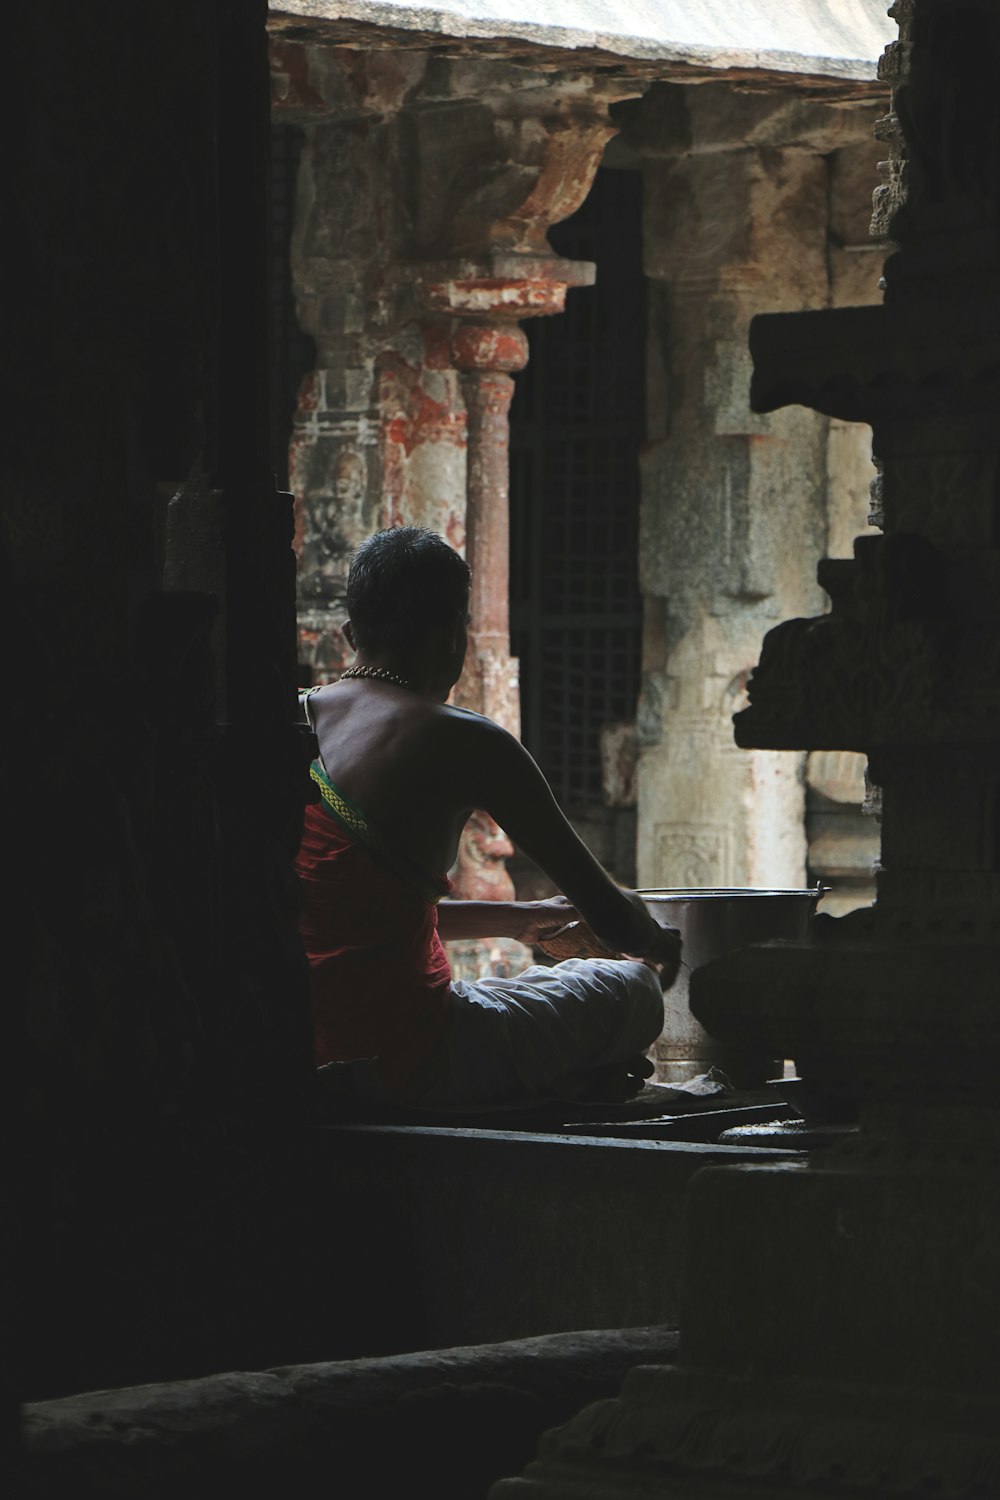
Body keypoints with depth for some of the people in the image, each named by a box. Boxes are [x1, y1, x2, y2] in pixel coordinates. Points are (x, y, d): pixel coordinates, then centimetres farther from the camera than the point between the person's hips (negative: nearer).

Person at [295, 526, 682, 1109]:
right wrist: (658, 944, 19)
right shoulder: (465, 743, -11)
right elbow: (613, 917, -6)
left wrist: (517, 919, 31)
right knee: (634, 992, 15)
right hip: (402, 1059, -7)